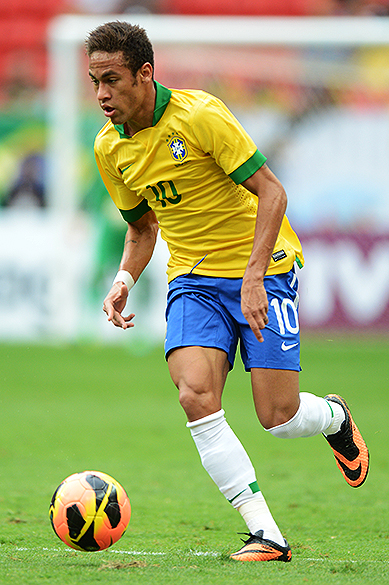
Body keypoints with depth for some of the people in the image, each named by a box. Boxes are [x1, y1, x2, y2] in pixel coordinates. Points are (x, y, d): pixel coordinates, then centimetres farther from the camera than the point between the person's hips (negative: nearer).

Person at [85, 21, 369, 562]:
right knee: (195, 396, -21)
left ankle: (334, 418, 31)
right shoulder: (109, 148, 1)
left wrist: (253, 278, -27)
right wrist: (125, 280, -3)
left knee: (278, 418, -8)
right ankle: (266, 534, -16)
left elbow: (271, 191, -18)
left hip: (263, 269, -5)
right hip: (193, 280, 5)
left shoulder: (200, 115, -19)